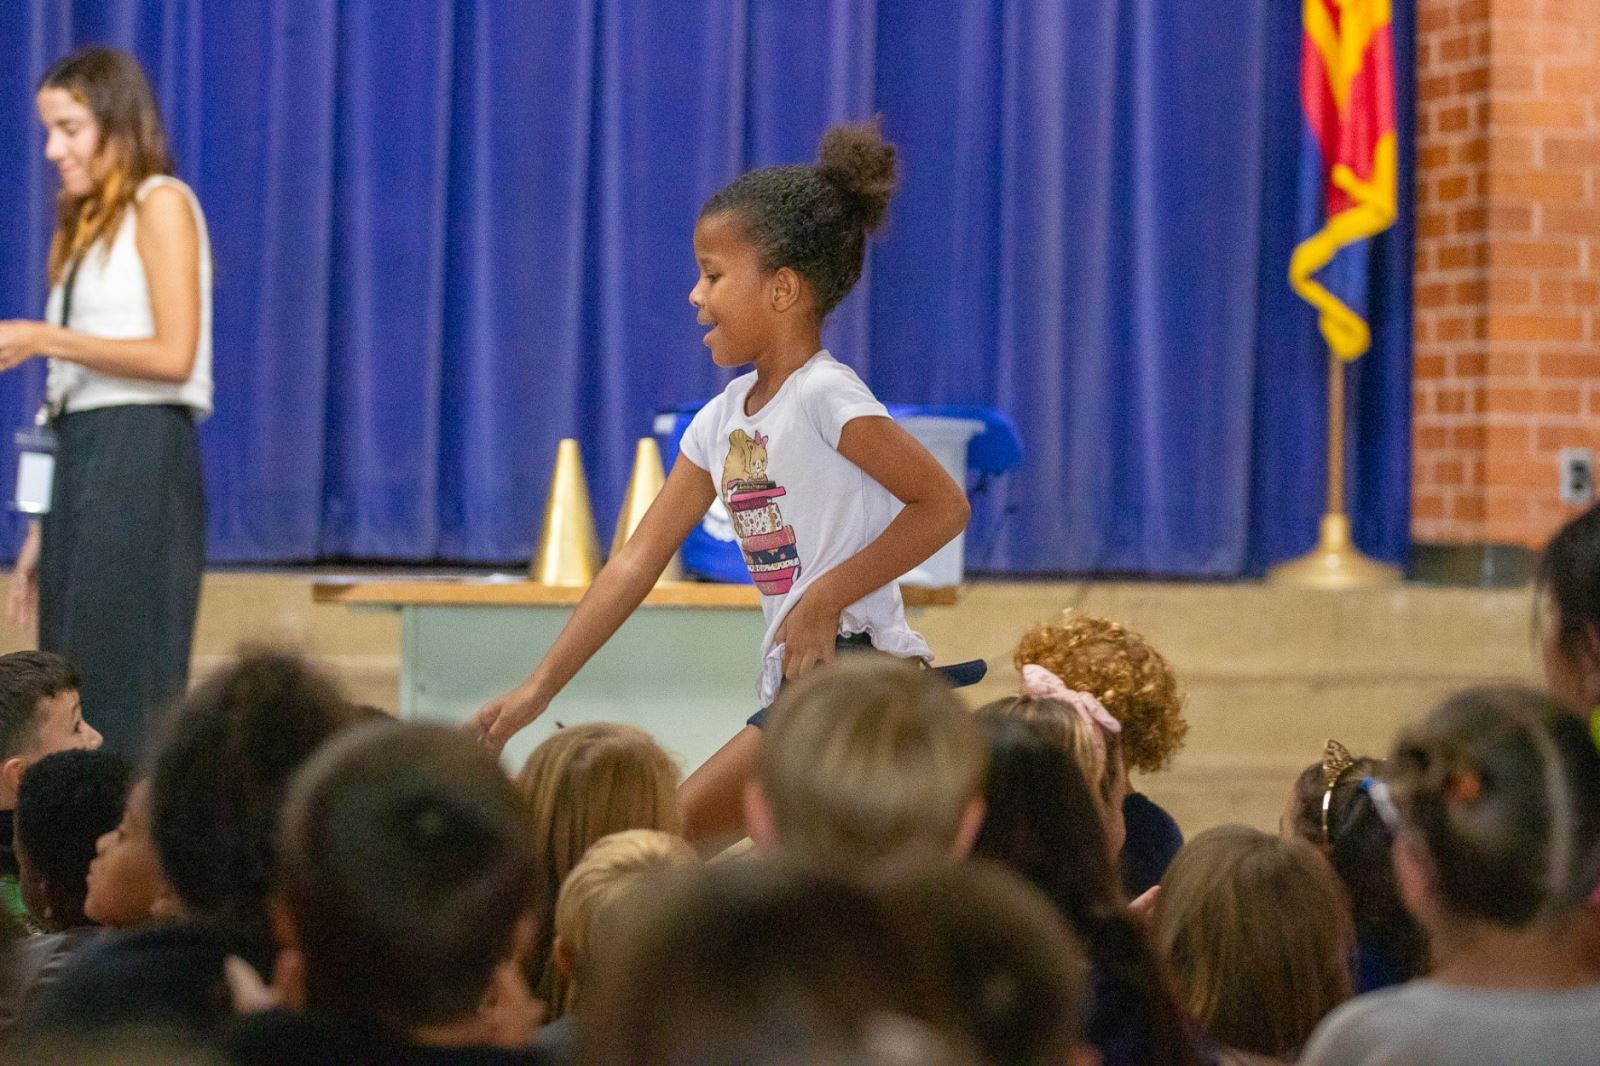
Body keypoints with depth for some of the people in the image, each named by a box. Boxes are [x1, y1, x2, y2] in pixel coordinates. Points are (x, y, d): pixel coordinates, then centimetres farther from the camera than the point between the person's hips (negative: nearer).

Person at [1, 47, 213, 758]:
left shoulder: (160, 205, -1)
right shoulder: (86, 225, 21)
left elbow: (173, 356, -12)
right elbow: (75, 375, 16)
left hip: (139, 457, -8)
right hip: (79, 457, 8)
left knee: (124, 686, -9)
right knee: (69, 698, 5)